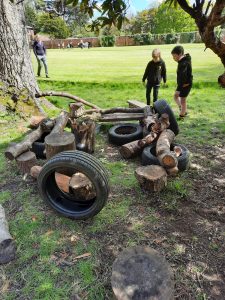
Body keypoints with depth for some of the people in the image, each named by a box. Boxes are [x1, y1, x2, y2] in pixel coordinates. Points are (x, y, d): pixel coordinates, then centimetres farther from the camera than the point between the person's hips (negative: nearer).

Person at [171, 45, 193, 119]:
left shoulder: (183, 63, -26)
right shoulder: (184, 60, 6)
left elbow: (182, 77, -31)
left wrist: (179, 89, -33)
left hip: (186, 84, -11)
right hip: (183, 84, 11)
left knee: (183, 100, -1)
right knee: (176, 96, 19)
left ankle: (182, 115, 11)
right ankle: (183, 111, 25)